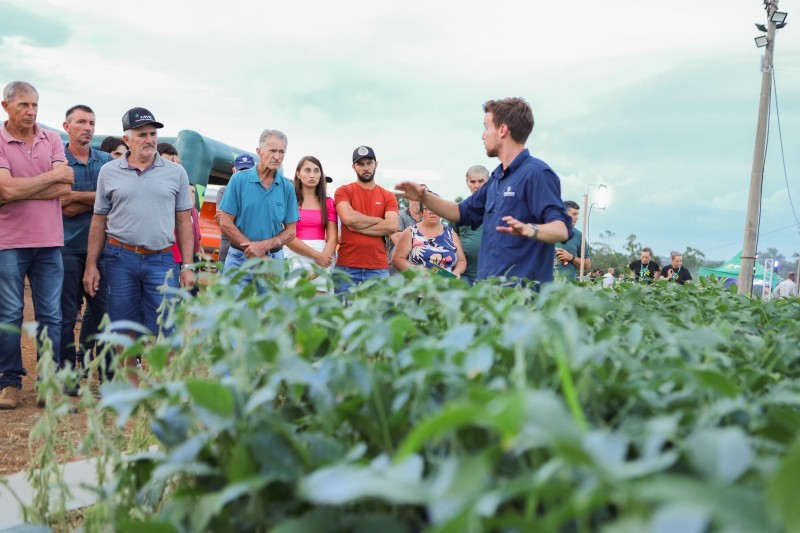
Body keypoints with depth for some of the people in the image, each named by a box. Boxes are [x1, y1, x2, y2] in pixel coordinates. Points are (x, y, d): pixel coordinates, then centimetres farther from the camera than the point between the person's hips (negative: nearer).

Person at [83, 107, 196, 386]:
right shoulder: (109, 171, 7)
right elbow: (99, 220, 9)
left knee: (164, 331, -4)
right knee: (125, 330, 8)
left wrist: (187, 266, 0)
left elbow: (184, 221, 6)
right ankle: (131, 385, 22)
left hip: (161, 260, -1)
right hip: (120, 258, 1)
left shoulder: (175, 172, 6)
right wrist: (91, 265, 4)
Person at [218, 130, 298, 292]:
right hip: (239, 259, -1)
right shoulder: (239, 180, -2)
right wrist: (258, 255, -11)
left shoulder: (287, 187, 3)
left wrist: (265, 245, -15)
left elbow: (290, 231, 4)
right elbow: (225, 224, -5)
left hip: (274, 259, 2)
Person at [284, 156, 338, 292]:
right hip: (296, 258, -2)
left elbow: (333, 238, 3)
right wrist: (317, 255, -12)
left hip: (324, 257, 2)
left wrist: (320, 267, -11)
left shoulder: (328, 203, 11)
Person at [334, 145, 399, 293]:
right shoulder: (344, 191, 5)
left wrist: (357, 227, -8)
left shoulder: (388, 196, 10)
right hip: (346, 266, -1)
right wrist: (378, 220, -1)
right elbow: (348, 218, -13)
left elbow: (392, 226, -6)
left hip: (378, 268, 2)